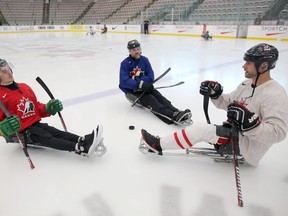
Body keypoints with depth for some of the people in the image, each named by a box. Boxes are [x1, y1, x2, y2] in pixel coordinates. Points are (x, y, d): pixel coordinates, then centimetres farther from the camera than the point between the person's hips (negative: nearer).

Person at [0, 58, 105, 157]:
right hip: (19, 133, -6)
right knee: (47, 138, -27)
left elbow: (37, 107, 18)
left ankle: (84, 141, -41)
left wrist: (48, 109, -1)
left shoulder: (24, 87, 12)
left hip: (35, 124, 6)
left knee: (58, 133, -19)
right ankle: (82, 148, -47)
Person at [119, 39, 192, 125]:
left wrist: (138, 79, -20)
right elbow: (124, 81, -22)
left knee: (158, 96, -24)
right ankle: (173, 116, -49)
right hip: (131, 90, -5)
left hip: (143, 87, 5)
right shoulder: (125, 63, -10)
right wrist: (140, 84, -33)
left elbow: (151, 77, -5)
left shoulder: (144, 60, 3)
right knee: (150, 100, -28)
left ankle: (177, 113, -42)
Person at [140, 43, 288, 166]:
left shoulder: (275, 94, -24)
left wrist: (250, 122, -42)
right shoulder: (247, 84, 4)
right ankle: (160, 144, 9)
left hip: (250, 149, -9)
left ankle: (159, 145, -7)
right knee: (199, 128, 0)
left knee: (200, 129, -20)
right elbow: (227, 103, 10)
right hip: (236, 133, 9)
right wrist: (215, 93, -7)